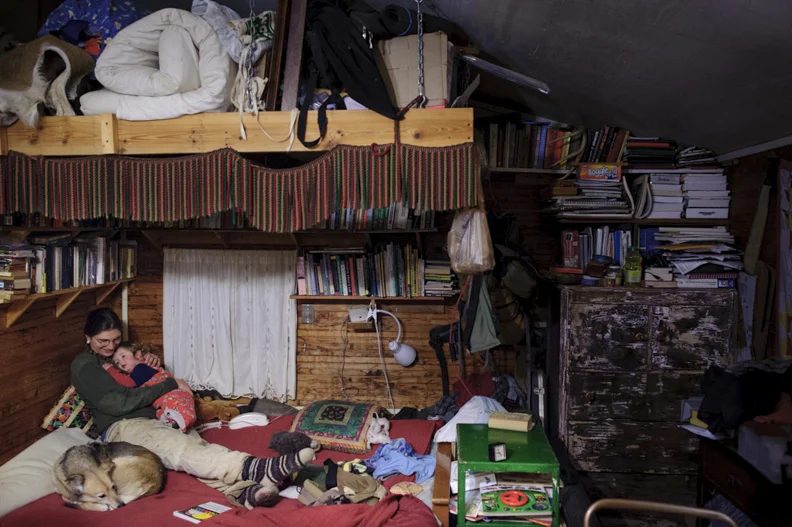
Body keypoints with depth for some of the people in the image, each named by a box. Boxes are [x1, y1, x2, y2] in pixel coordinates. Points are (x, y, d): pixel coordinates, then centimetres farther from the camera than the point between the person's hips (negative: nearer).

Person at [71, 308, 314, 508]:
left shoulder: (119, 354, 24)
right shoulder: (83, 366, 1)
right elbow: (118, 403, -13)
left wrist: (153, 367, 4)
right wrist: (171, 384, -12)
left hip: (153, 419, 7)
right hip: (121, 428, -7)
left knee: (194, 445, -27)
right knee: (181, 448, -36)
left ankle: (240, 490, -54)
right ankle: (252, 466, -63)